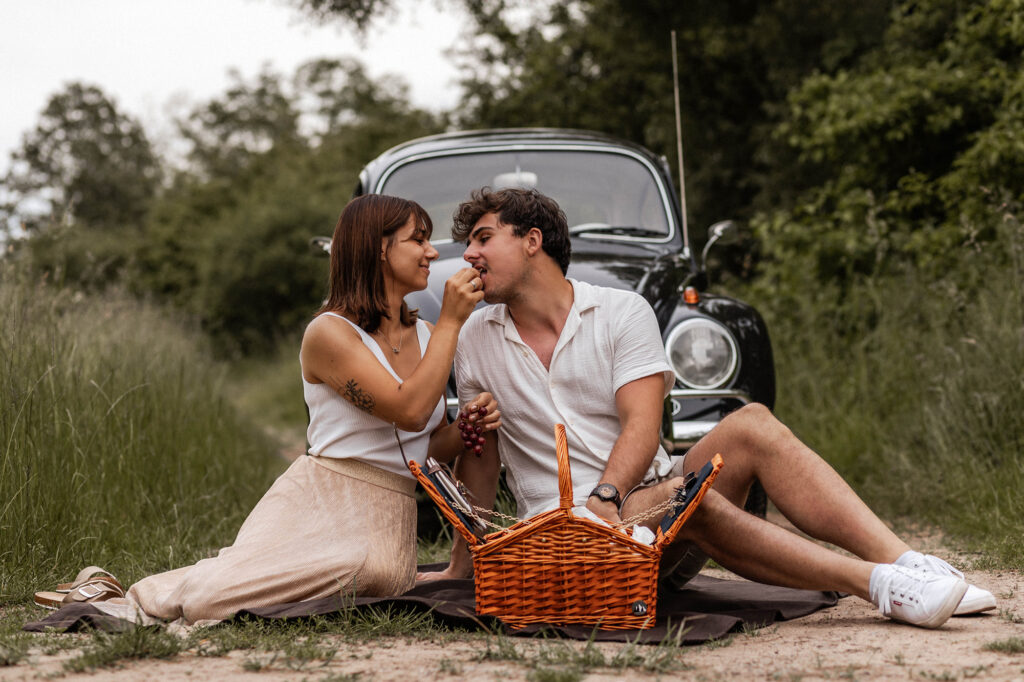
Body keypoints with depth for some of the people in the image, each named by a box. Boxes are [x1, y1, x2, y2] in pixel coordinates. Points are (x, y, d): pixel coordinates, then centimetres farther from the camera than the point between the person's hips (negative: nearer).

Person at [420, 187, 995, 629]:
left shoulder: (623, 313, 4)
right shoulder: (478, 340, 11)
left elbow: (643, 427, -8)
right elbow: (480, 456, 17)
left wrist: (605, 495, -27)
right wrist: (463, 566, 14)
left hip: (648, 489, 2)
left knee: (751, 425, -25)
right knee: (675, 495, -33)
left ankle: (905, 562, -34)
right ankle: (879, 586, -39)